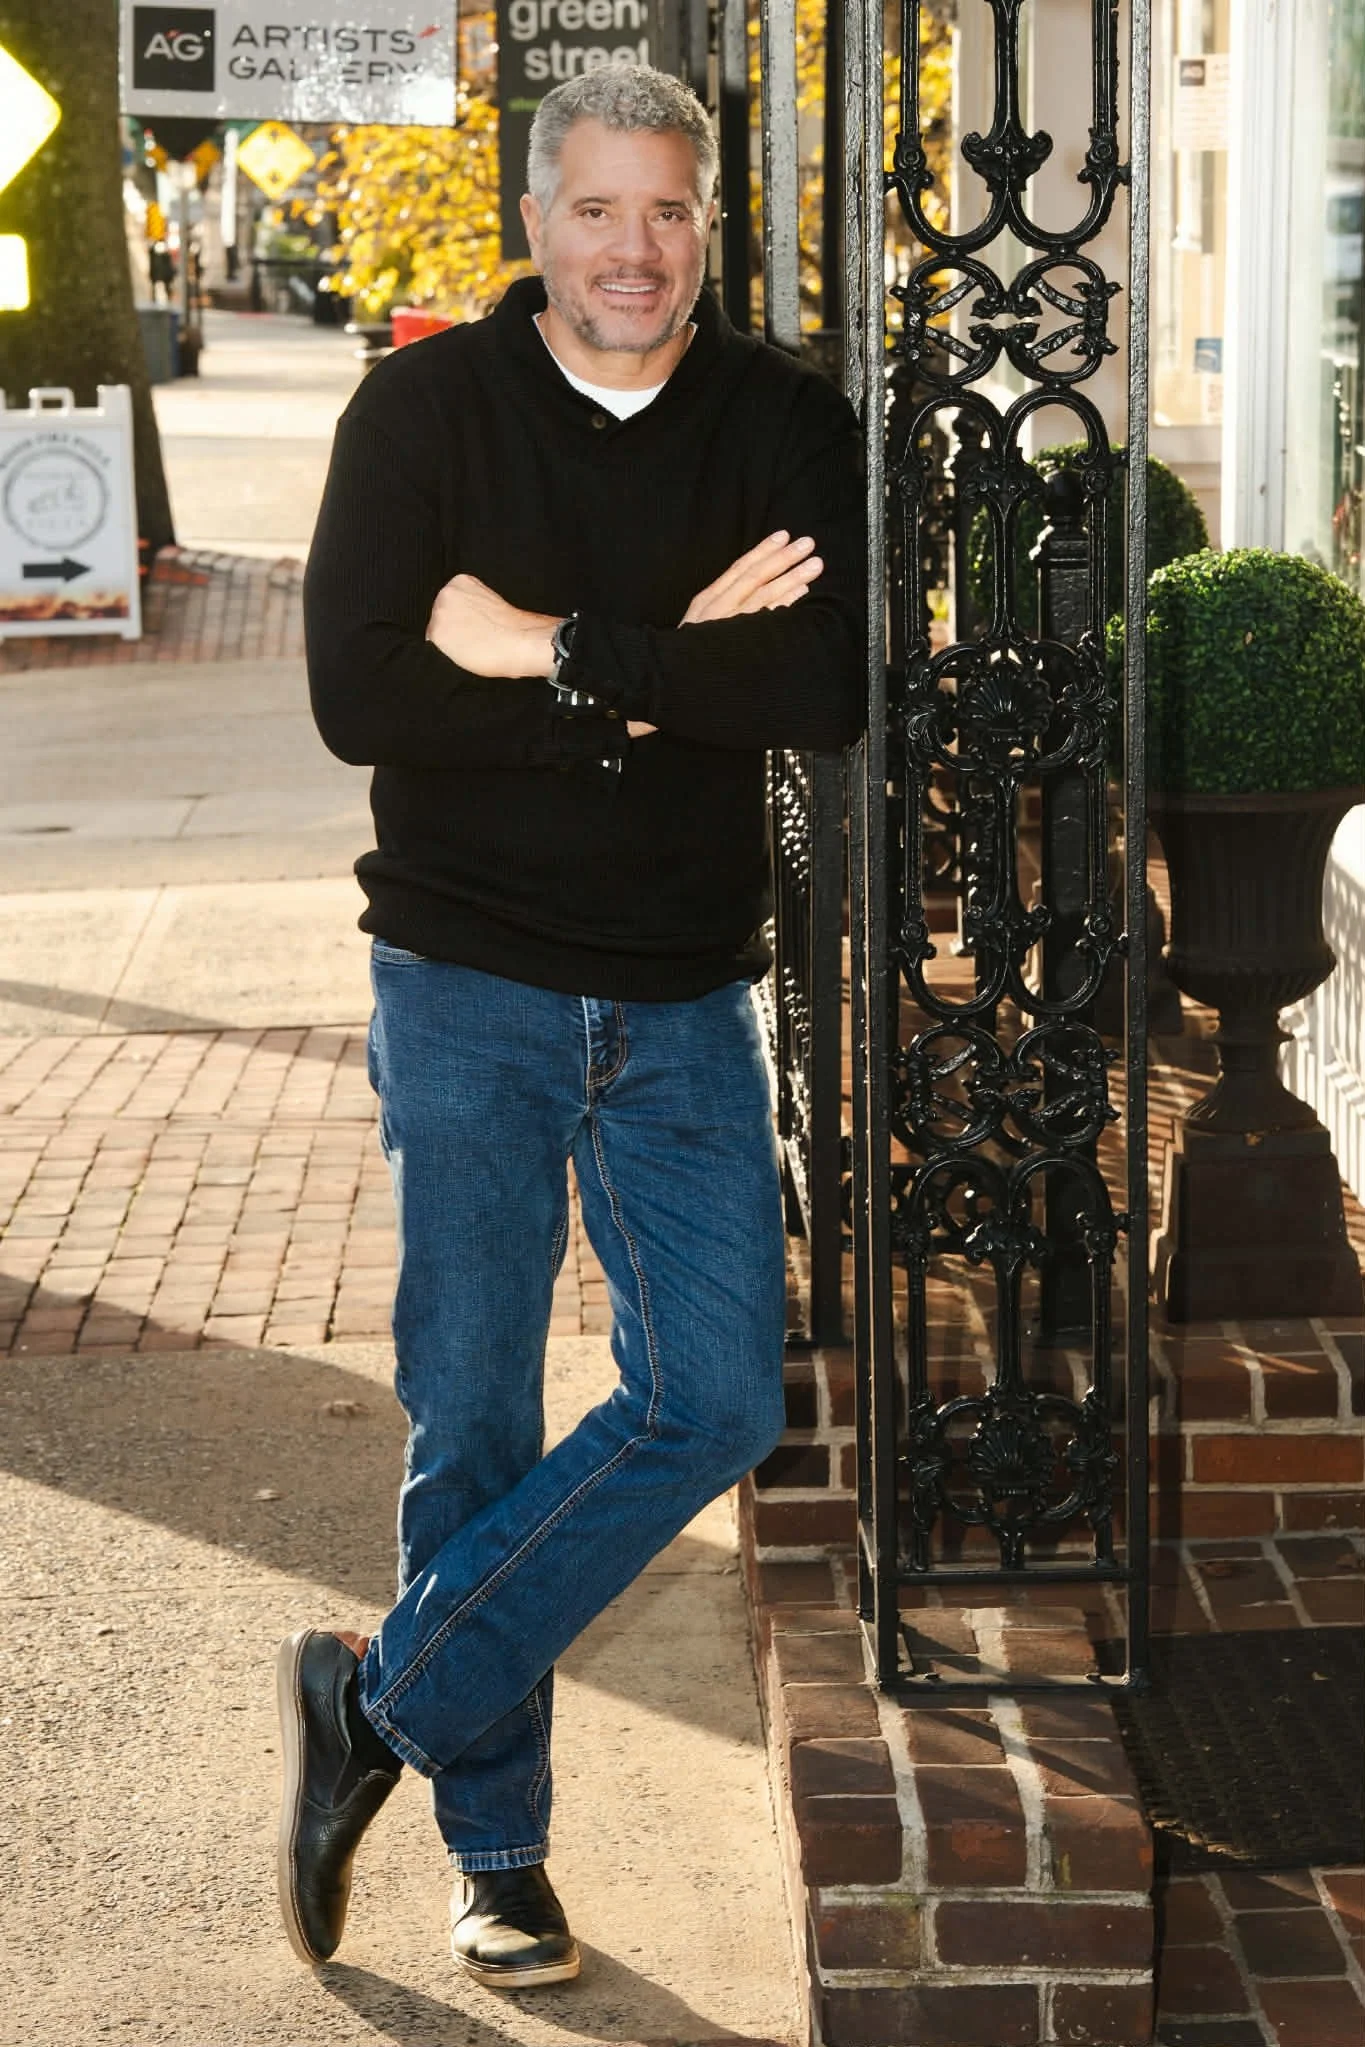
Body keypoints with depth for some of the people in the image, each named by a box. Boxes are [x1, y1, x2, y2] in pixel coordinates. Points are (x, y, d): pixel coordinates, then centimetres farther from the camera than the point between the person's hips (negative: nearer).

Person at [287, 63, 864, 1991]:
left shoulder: (784, 422, 1)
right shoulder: (424, 408, -3)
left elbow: (830, 689, -14)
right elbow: (358, 697, -15)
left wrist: (556, 650, -18)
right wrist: (674, 671, -16)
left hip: (684, 998, 2)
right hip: (466, 982, -2)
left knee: (718, 1400, -3)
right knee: (474, 1425, 4)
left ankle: (386, 1702, 11)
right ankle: (495, 1852, 19)